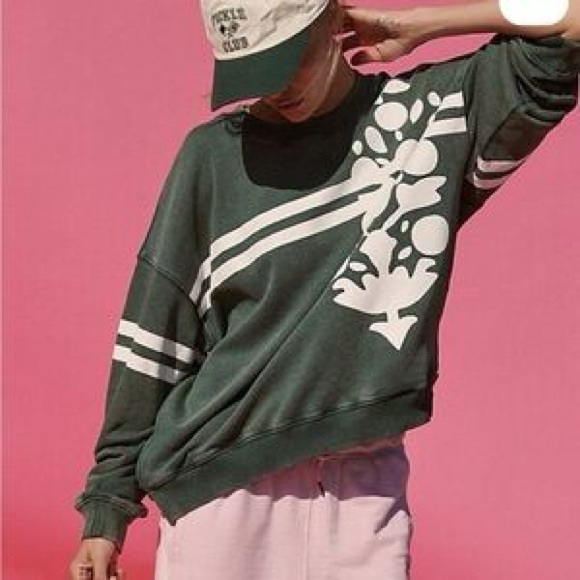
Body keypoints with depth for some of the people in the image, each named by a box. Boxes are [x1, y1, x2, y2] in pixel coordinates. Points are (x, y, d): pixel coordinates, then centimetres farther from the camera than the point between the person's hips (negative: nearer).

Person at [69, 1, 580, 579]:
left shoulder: (438, 113, 3)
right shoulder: (213, 152, 2)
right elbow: (153, 341, 3)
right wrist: (107, 508, 3)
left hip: (364, 488, 1)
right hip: (221, 486, 0)